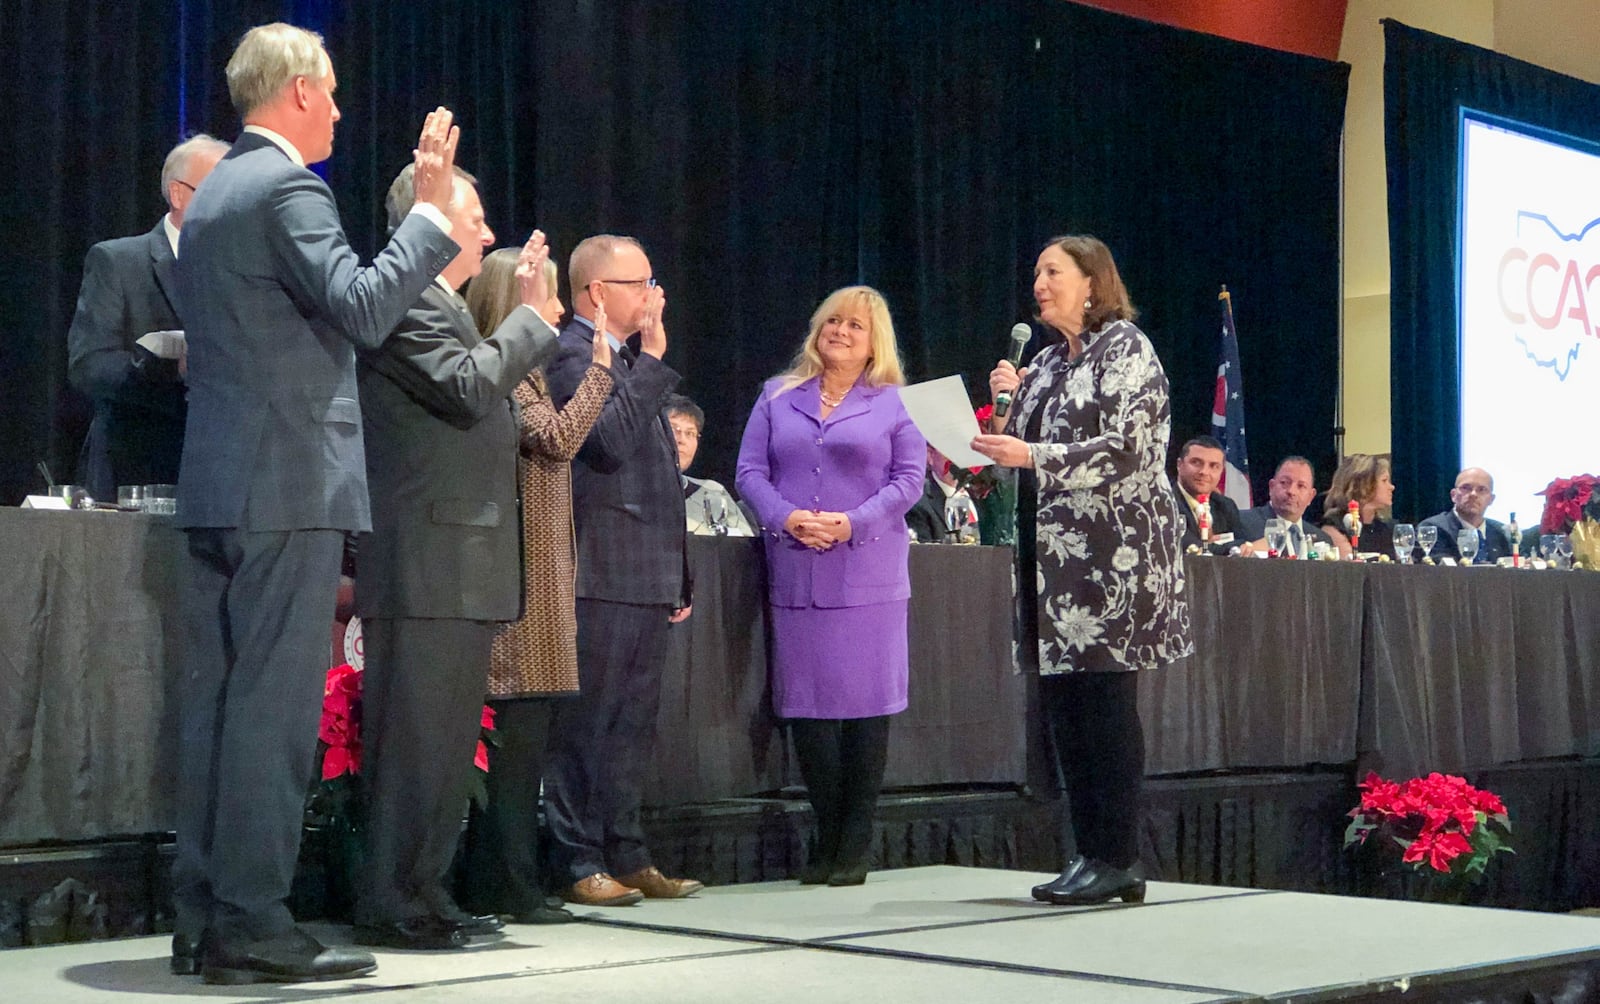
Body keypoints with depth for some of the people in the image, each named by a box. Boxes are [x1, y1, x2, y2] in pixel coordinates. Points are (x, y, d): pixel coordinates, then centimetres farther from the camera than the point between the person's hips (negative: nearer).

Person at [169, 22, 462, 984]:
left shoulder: (212, 196, 19)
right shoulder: (288, 188, -10)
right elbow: (363, 307, -19)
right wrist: (431, 211, -13)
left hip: (215, 481, 9)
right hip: (289, 481, -9)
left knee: (219, 702, 9)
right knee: (274, 707, -7)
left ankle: (204, 918, 13)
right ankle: (253, 923, -4)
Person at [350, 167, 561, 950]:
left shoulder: (444, 307, 22)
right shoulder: (406, 301, -10)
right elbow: (468, 386, -21)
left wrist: (527, 314, 18)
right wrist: (529, 314, -10)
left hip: (464, 569, 11)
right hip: (425, 562, -11)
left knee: (450, 739, 14)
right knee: (413, 737, -7)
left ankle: (425, 893, 21)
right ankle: (390, 906, -2)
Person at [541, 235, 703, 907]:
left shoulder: (629, 363, 22)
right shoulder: (573, 356, -8)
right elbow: (610, 439, -24)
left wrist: (677, 575, 23)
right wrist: (651, 360, -15)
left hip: (647, 577, 9)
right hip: (603, 575, -9)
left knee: (634, 724, 12)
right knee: (587, 721, -4)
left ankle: (626, 856, 18)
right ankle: (579, 864, 1)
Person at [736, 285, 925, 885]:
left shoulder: (893, 403, 8)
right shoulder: (778, 397, 15)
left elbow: (908, 478, 0)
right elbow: (750, 471, 8)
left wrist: (853, 522, -13)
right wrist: (786, 517, -10)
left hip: (867, 571, -2)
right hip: (794, 571, 2)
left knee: (866, 701, -3)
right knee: (806, 701, 2)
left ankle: (856, 845, 5)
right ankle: (827, 838, 12)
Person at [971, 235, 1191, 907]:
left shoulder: (1126, 349, -4)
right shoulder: (1049, 361, 19)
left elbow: (1127, 450, -15)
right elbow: (1027, 452, 21)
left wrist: (1034, 457, -21)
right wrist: (1008, 403, 5)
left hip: (1111, 551, -8)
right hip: (1053, 550, 8)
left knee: (1105, 702, -7)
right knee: (1063, 706, 6)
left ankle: (1117, 861, -2)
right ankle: (1089, 853, 13)